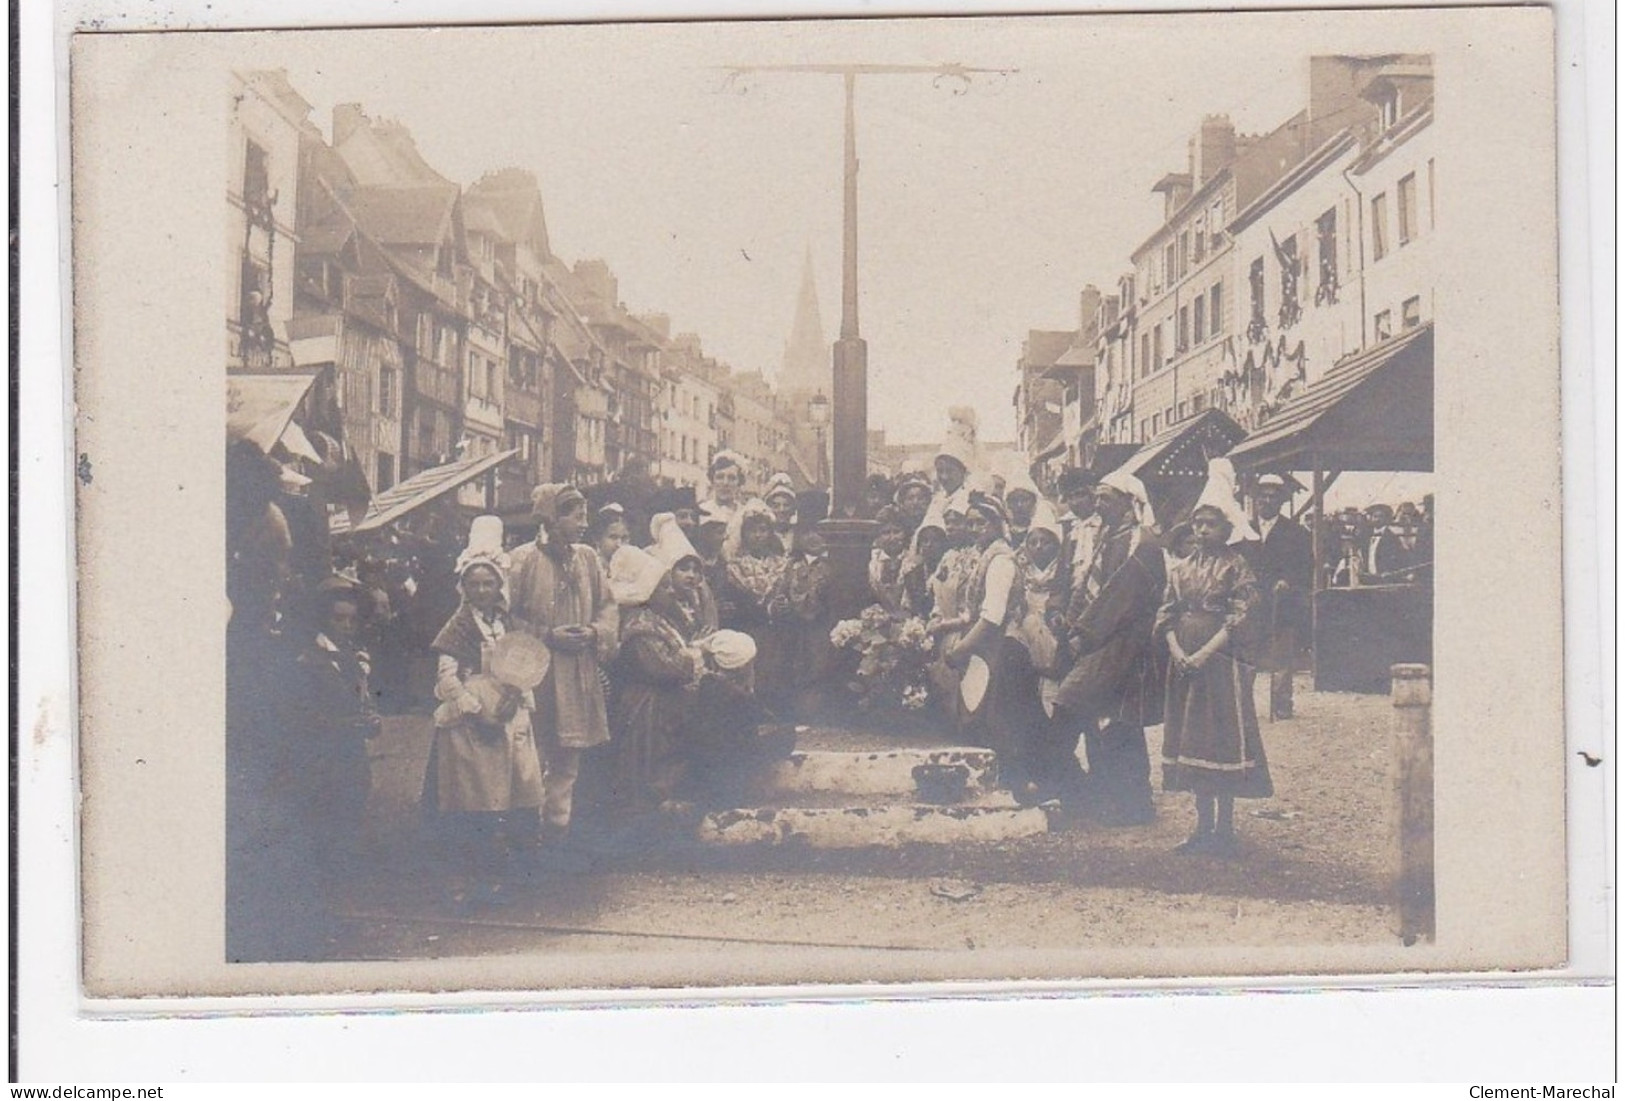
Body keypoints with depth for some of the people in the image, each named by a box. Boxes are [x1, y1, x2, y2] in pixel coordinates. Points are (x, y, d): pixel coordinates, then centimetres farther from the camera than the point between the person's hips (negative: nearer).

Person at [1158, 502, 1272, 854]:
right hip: (1184, 662, 6)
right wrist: (1176, 651, -8)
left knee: (1222, 738, -6)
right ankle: (1204, 827, 13)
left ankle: (1224, 829, -2)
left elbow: (1239, 618, -10)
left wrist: (1205, 653, -18)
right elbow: (1166, 616, 10)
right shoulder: (1181, 570, 14)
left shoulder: (1236, 566, -3)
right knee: (1191, 740, 6)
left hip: (1222, 661, -6)